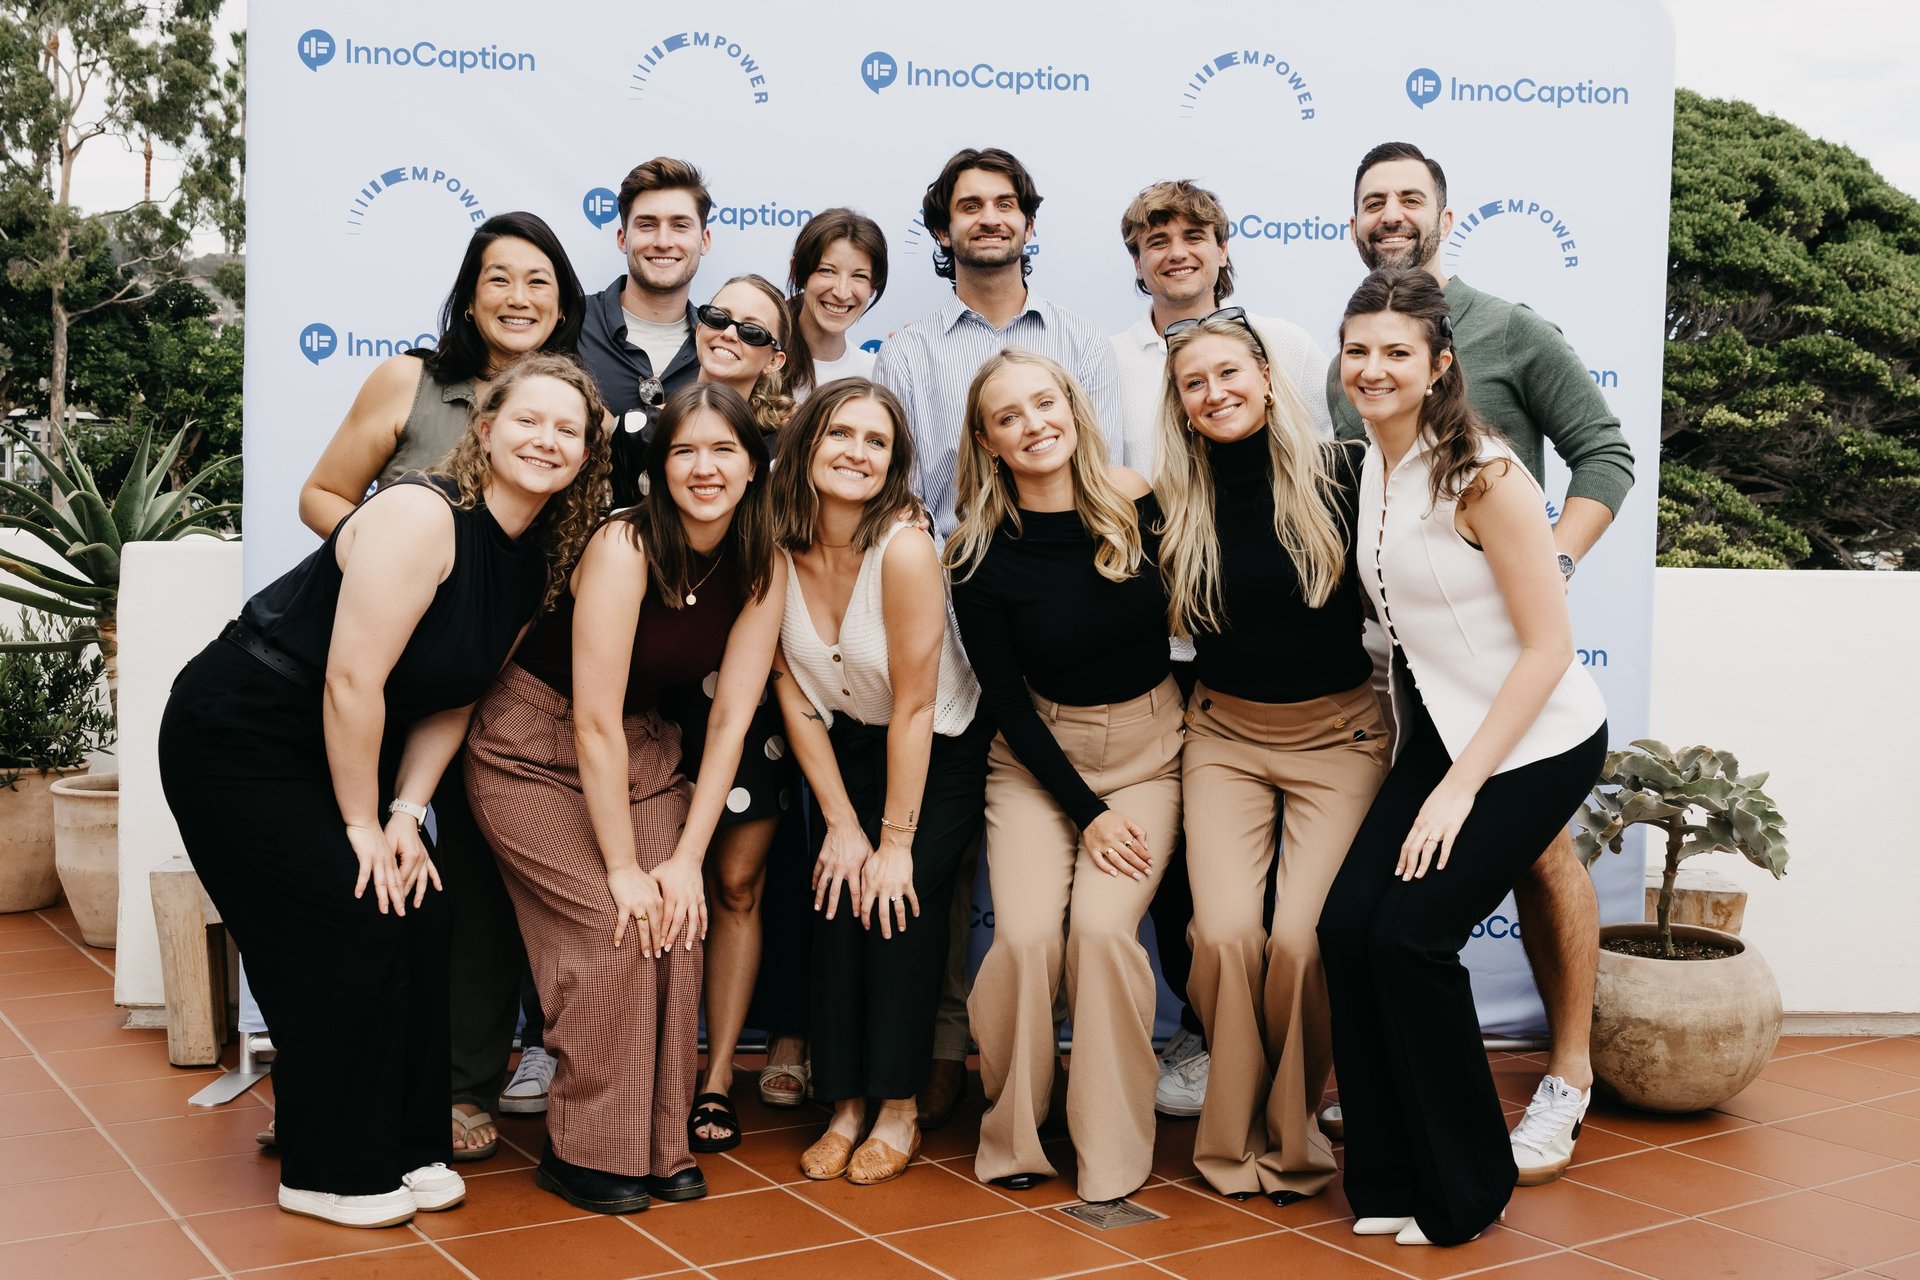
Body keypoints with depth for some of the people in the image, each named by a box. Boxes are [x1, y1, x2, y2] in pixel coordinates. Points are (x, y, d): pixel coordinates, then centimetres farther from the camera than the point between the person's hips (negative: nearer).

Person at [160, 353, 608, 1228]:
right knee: (354, 922, -11)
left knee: (418, 913, 1)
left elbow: (455, 694, 4)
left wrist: (406, 811, -6)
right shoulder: (422, 515, -25)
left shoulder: (538, 562, 1)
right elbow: (352, 679, -26)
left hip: (339, 750, 8)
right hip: (237, 738, -8)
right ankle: (328, 1174, 5)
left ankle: (402, 1148, 16)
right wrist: (362, 824, -17)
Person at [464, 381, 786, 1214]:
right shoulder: (624, 547, -25)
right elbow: (593, 723, -24)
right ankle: (584, 1153, -1)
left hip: (641, 752, 5)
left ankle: (659, 1144, 5)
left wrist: (686, 858, -12)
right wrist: (624, 868, -20)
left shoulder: (762, 569, -8)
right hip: (535, 748, -5)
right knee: (612, 928, -17)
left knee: (677, 925, -10)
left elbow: (731, 719, -6)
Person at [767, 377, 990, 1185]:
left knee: (897, 903, -15)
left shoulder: (904, 549, -28)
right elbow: (795, 695, -6)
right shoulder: (777, 551, -14)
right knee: (837, 899, -10)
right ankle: (844, 1107, 2)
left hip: (940, 753, -4)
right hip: (847, 748, 4)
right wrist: (841, 822, -7)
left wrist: (895, 840, -17)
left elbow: (914, 709, -23)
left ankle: (898, 1110, 0)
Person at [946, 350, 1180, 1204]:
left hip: (1149, 746, 0)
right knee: (1025, 934, -19)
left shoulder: (1137, 502, -7)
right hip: (1038, 753, 0)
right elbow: (1005, 699, -6)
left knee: (1102, 926, -20)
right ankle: (1010, 1134, 5)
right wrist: (1086, 811, -10)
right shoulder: (981, 555, -9)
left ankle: (1113, 1153, -4)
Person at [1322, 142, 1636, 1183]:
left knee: (1540, 851, -3)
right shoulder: (1345, 363, 14)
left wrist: (1552, 565, -14)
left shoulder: (1510, 334, 1)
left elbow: (1605, 455, -1)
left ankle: (1568, 1076, 10)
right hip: (1380, 646, 5)